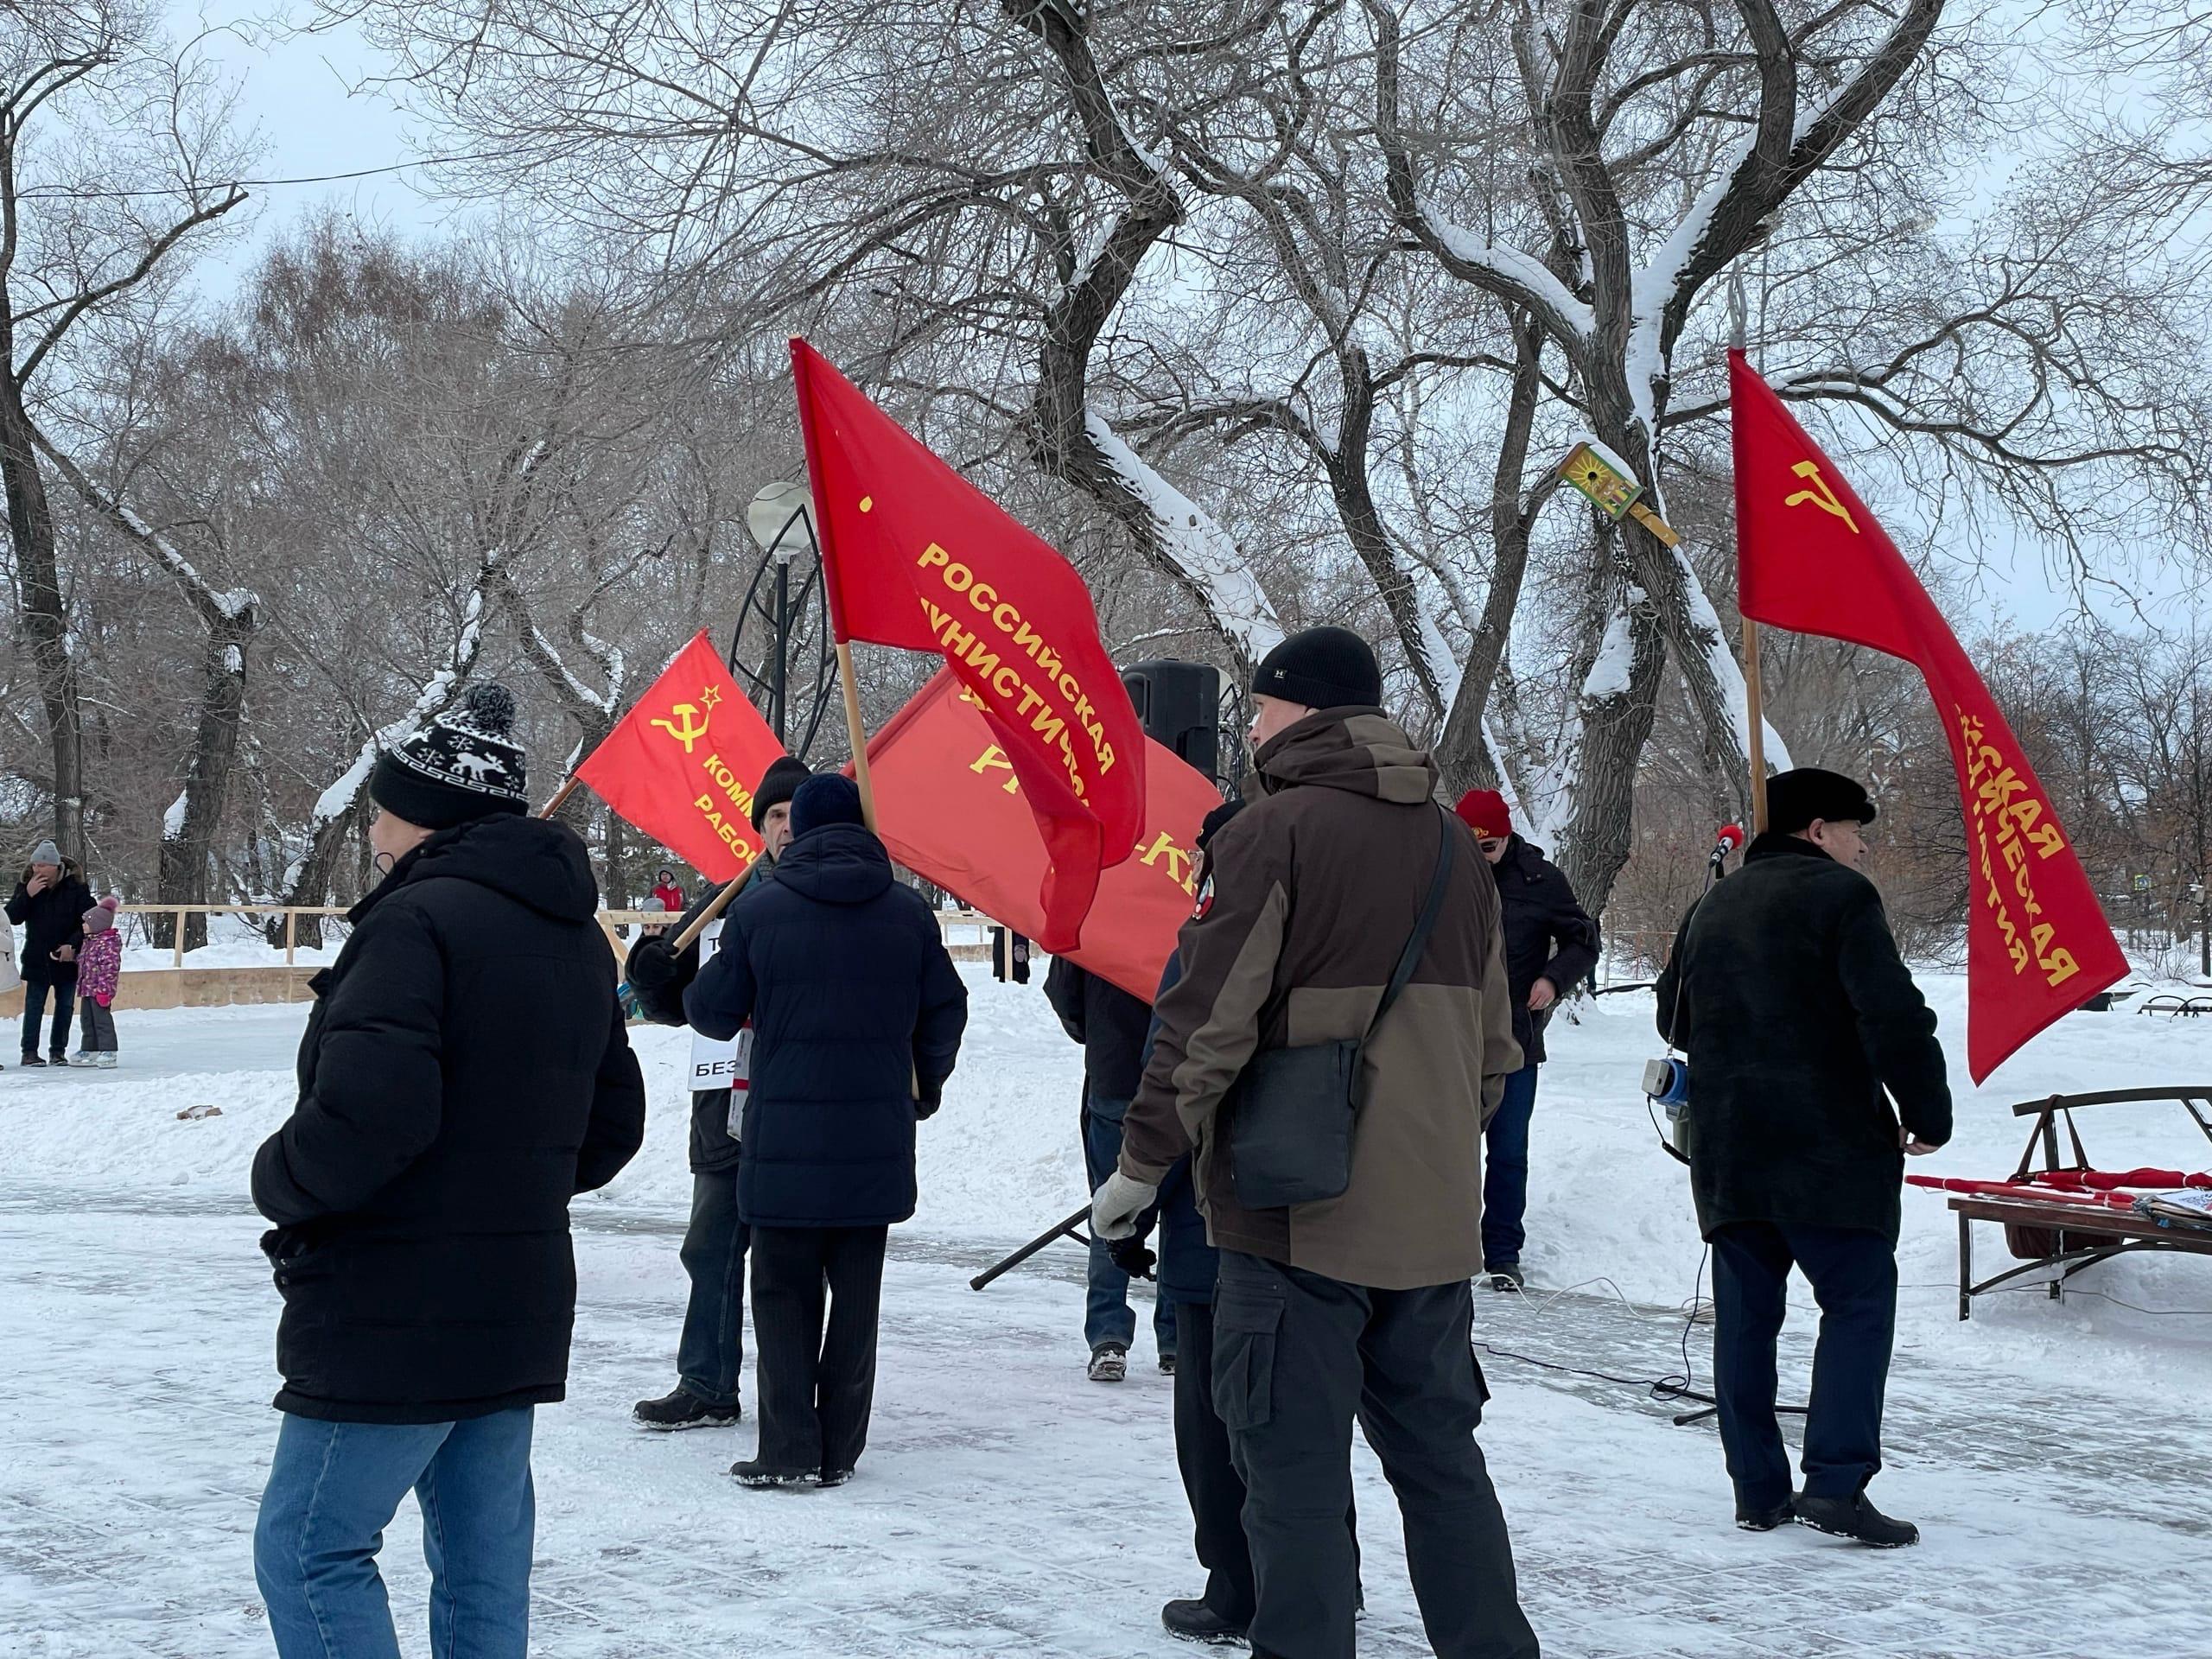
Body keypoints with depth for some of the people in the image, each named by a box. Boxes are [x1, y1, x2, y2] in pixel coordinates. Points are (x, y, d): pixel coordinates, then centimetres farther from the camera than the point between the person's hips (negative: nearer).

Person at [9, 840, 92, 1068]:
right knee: (34, 1006, -1)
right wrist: (27, 895, -22)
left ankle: (58, 1050, 15)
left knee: (65, 1006, 6)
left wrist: (73, 944, -16)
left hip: (67, 957, 0)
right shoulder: (26, 885, -2)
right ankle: (29, 1051, 3)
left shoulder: (75, 887, -8)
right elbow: (13, 917, -8)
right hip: (37, 959, 0)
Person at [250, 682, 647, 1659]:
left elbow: (364, 1115, -25)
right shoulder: (574, 936, 13)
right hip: (522, 1314, 9)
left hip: (397, 1318, -9)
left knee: (309, 1550, 1)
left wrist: (278, 1181, -7)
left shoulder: (417, 921, -16)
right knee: (483, 1564, 14)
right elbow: (611, 1125, 20)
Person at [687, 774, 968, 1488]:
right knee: (857, 1294, 10)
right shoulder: (908, 912, 3)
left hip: (784, 1139, -2)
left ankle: (788, 1449, 2)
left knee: (783, 1294, 6)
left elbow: (712, 1011, 2)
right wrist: (926, 1086, 28)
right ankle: (840, 1451, 14)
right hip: (876, 1141, 2)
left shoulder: (759, 910, -4)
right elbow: (945, 1010, 10)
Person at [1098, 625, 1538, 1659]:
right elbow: (1493, 1039, 18)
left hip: (1296, 1214, -7)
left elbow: (1210, 1020, -13)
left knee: (1295, 1474, 0)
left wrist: (1143, 1161, -5)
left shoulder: (1277, 830, -9)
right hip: (1432, 1220, 7)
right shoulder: (1453, 846, 12)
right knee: (1440, 1456, 16)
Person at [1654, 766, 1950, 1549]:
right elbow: (1894, 1015, -15)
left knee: (1745, 1315, 8)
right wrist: (1926, 1111, -6)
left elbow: (1674, 1020, 27)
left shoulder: (1710, 908, 17)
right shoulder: (1838, 894, -6)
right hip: (1828, 1147, -7)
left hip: (1725, 1152, 7)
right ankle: (1837, 1482, -10)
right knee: (1858, 1304, -1)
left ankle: (1759, 1491, 10)